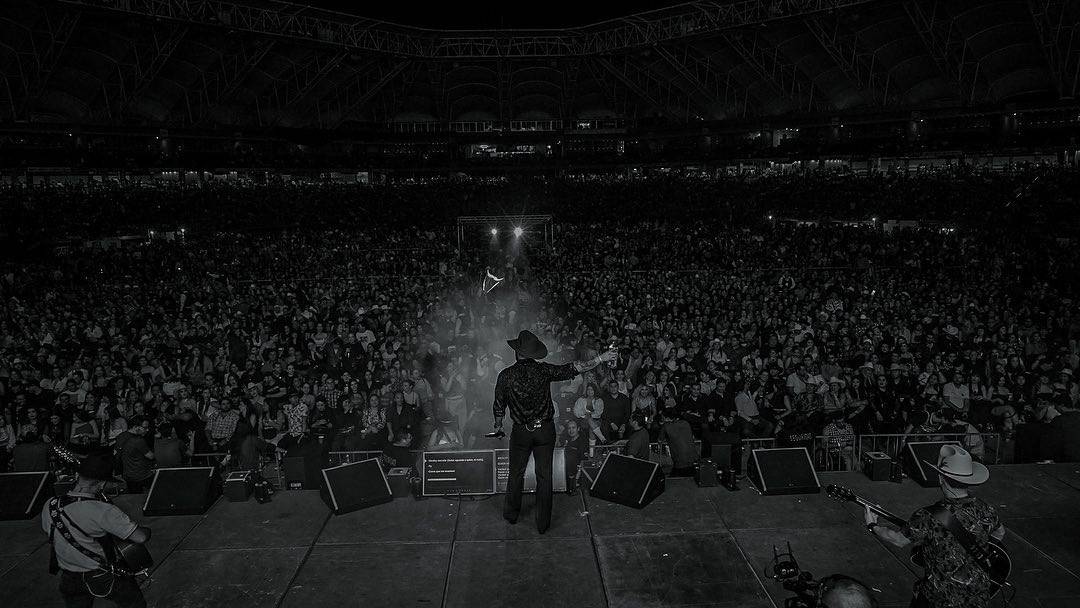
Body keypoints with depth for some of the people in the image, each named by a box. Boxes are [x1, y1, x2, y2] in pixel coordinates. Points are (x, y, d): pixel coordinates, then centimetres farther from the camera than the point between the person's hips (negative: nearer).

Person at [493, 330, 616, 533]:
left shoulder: (506, 375, -9)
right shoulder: (543, 370, -9)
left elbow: (499, 407, 0)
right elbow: (572, 369, -13)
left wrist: (498, 426, 20)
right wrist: (600, 358, -10)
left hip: (521, 432, 0)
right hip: (545, 431, 0)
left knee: (516, 474, 19)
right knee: (544, 476, 10)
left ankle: (511, 514, 35)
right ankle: (543, 523, 19)